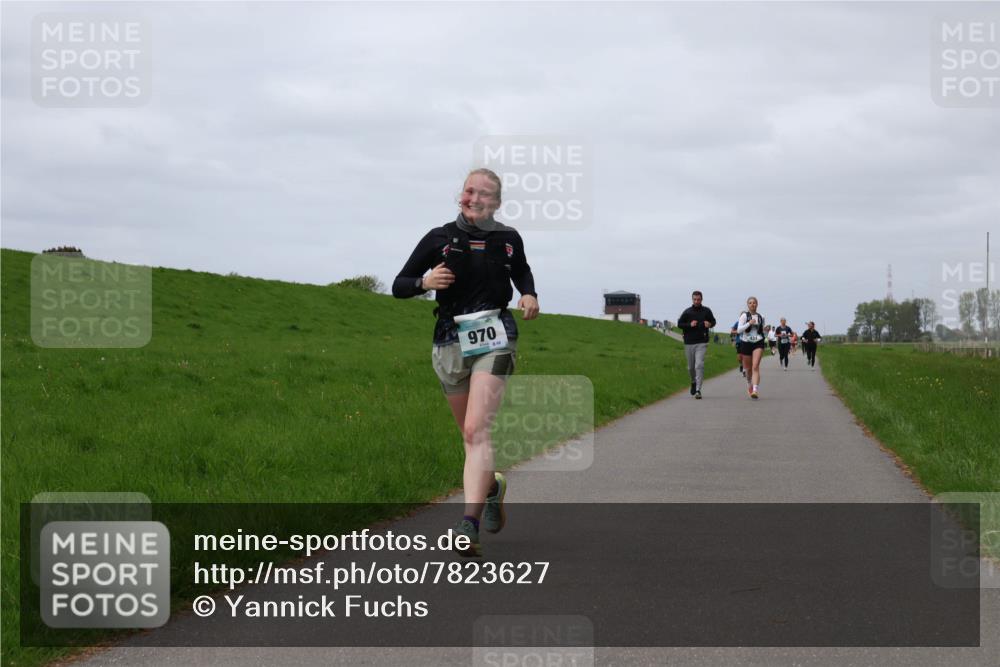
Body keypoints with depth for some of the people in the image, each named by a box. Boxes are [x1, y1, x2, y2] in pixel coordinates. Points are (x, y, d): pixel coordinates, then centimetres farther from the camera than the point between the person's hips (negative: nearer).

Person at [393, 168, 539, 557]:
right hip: (451, 343, 2)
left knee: (477, 430, -18)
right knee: (471, 434, 12)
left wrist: (530, 295, 6)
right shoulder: (439, 239, 2)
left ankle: (469, 525, -26)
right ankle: (492, 487, 43)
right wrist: (424, 282, -15)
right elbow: (398, 286, 6)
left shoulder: (508, 240, 6)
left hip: (494, 339, -2)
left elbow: (522, 272, 28)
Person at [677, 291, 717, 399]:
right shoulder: (687, 312, 1)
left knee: (699, 365, -14)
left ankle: (698, 390, -15)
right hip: (689, 343, 1)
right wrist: (689, 325, -14)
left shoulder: (706, 311, 4)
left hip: (701, 343, -1)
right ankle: (693, 382, 42)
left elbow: (713, 321, 16)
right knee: (691, 367, 12)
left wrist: (709, 324, -7)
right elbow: (679, 324, 3)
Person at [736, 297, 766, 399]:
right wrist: (749, 323, -20)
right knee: (748, 368, 12)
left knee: (755, 366, -16)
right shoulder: (744, 316, -2)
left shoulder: (761, 317, 8)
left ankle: (755, 390, -24)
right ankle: (749, 384, 43)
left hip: (758, 343, 0)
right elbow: (738, 330, -12)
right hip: (746, 343, 0)